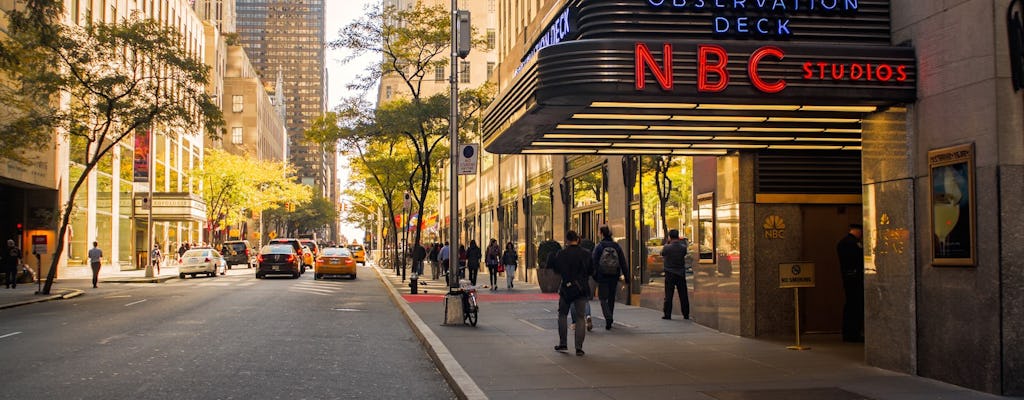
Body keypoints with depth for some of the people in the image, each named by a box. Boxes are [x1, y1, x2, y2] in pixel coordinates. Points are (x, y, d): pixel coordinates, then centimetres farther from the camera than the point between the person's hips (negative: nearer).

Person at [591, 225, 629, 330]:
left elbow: (594, 263, -9)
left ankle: (608, 318, -21)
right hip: (614, 277, 3)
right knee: (611, 298, 18)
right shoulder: (617, 246, 3)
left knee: (602, 298, 0)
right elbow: (623, 263, 3)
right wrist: (627, 278, 6)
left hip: (602, 277, -3)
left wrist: (594, 276, -4)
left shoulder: (599, 247, -7)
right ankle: (610, 318, 27)